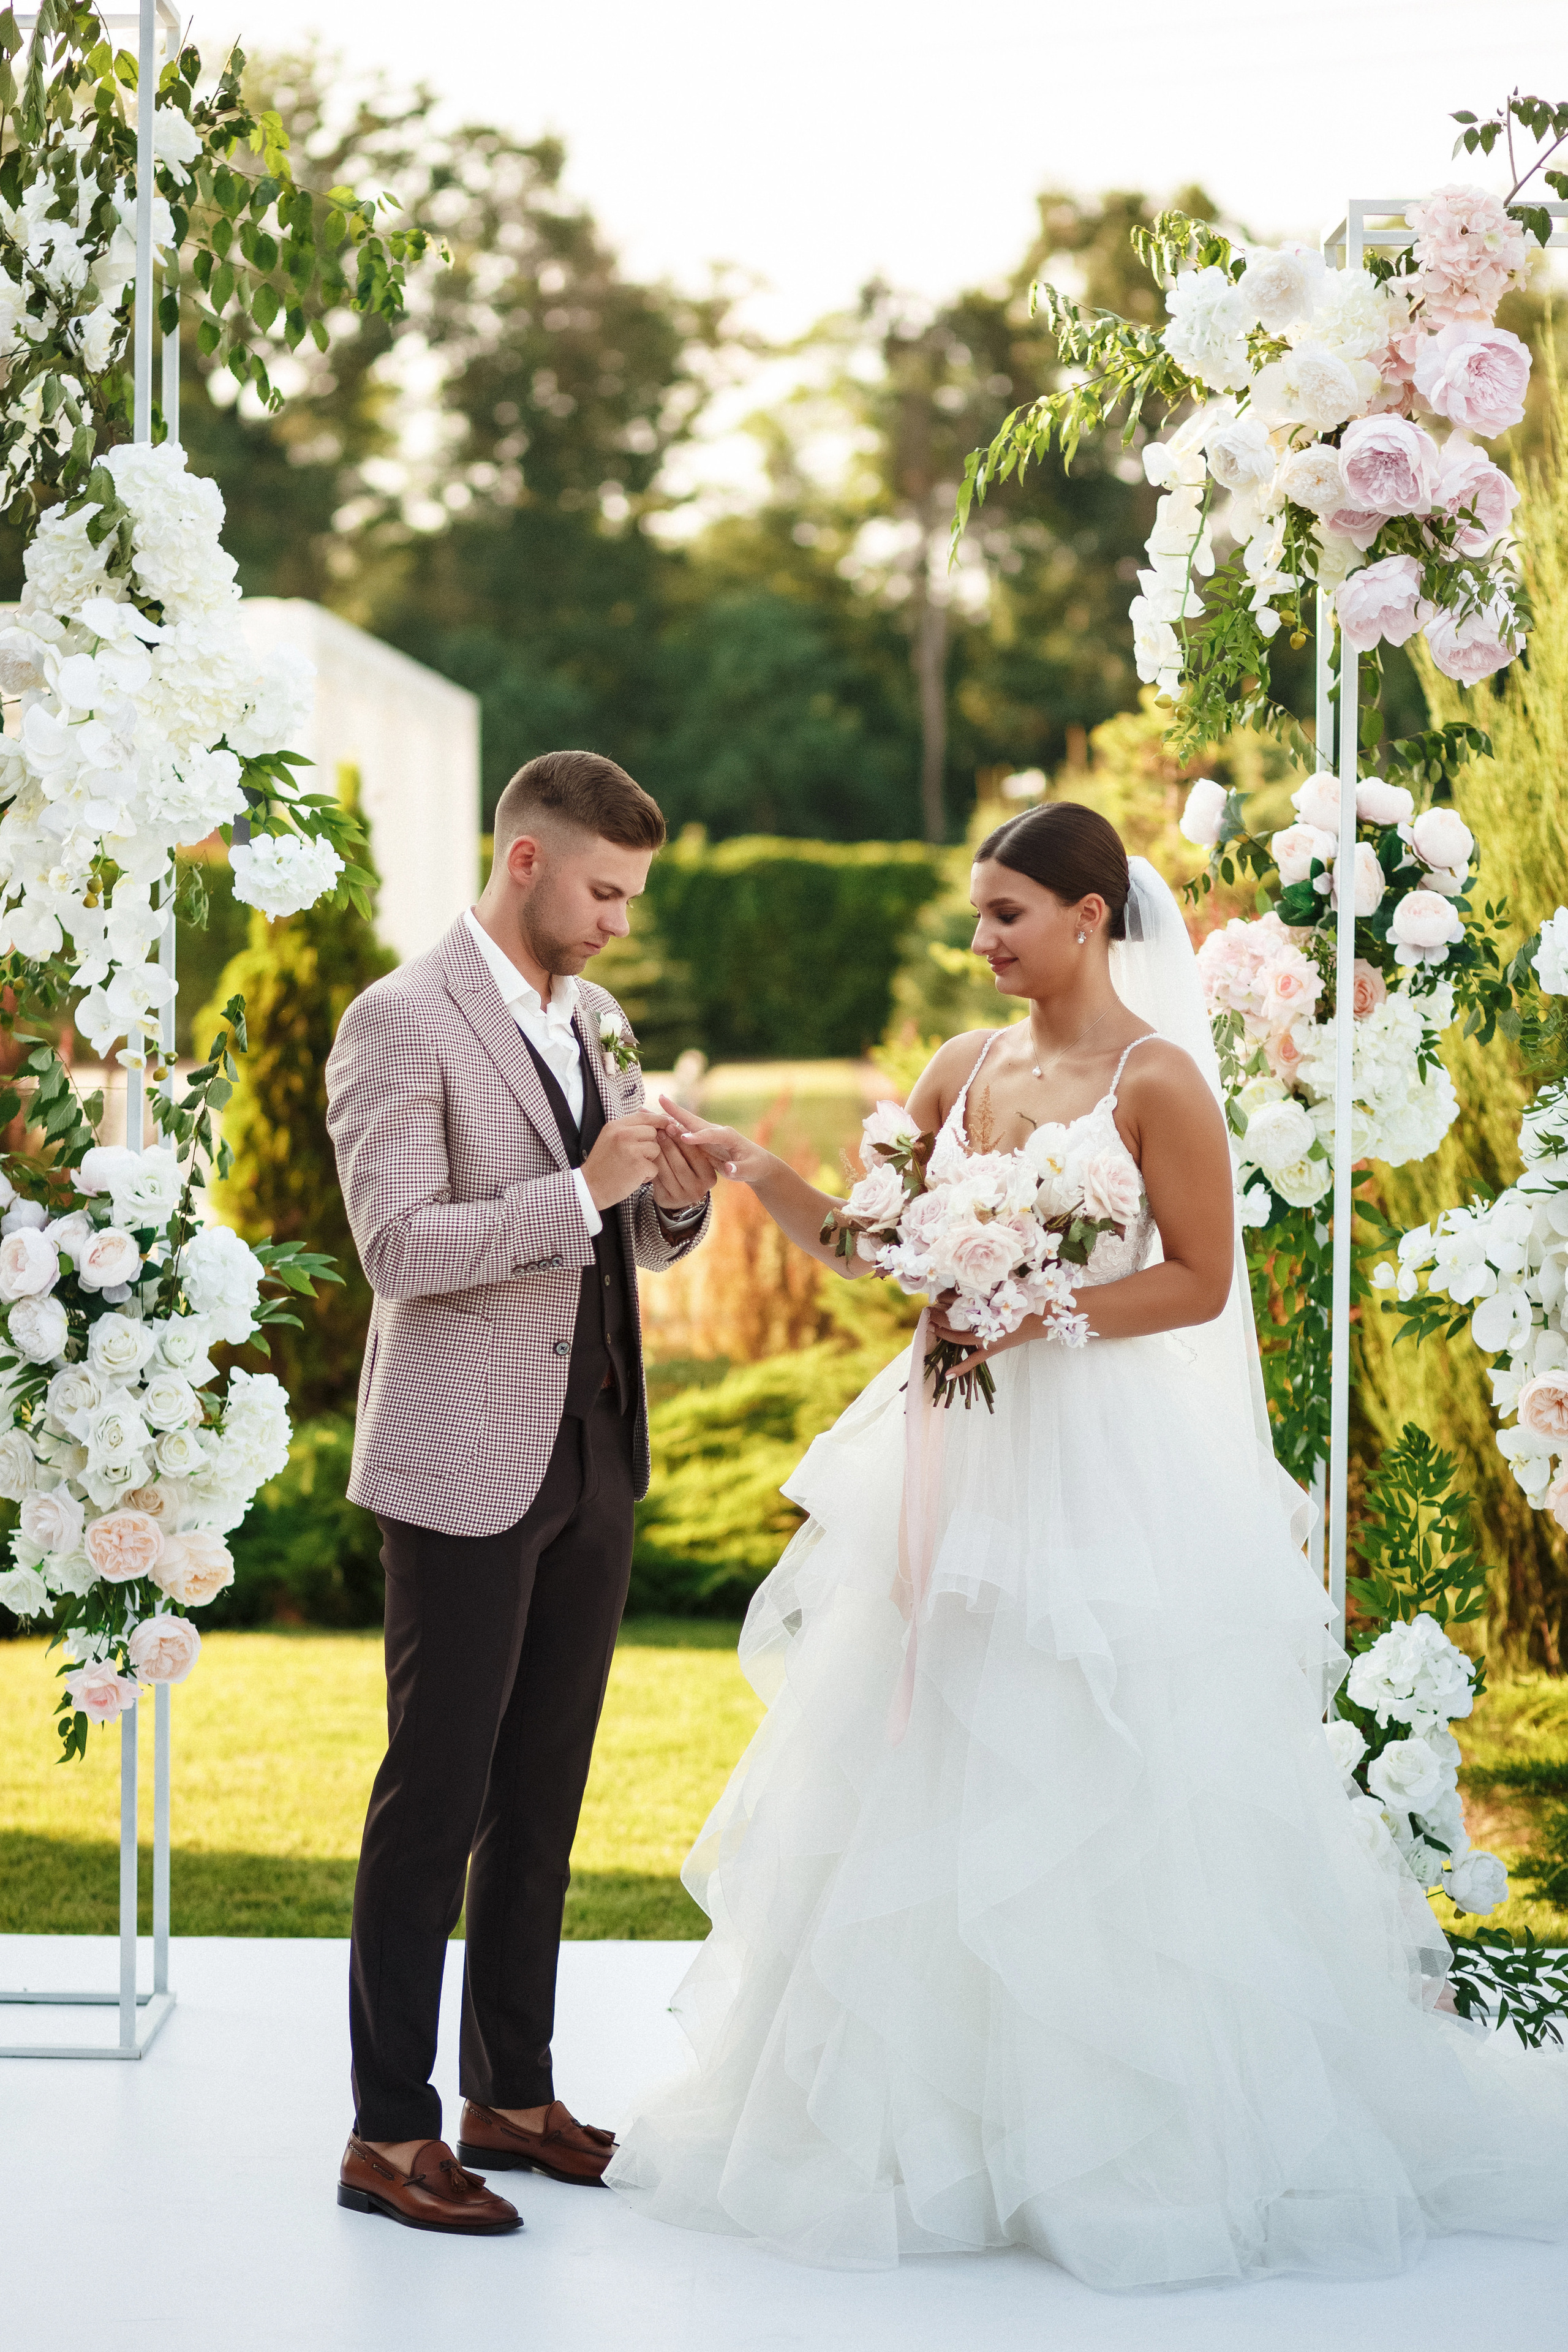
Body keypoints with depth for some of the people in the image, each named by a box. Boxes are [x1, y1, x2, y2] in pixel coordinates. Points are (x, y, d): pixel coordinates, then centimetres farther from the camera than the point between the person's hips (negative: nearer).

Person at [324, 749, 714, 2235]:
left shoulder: (593, 1022, 14)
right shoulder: (401, 1024, -11)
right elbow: (397, 1244, -19)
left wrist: (674, 1196, -3)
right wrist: (583, 1188, -25)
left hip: (595, 1454, 8)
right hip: (468, 1469, -7)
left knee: (543, 1794, 13)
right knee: (436, 1800, -3)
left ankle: (512, 2095, 23)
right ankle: (388, 2133, 5)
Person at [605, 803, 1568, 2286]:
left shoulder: (1156, 1080, -9)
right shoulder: (966, 1069, 10)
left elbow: (1202, 1280, -10)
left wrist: (1038, 1314, -18)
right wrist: (755, 1171, -3)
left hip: (1100, 1466, -7)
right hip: (964, 1459, 7)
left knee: (1100, 1808, -2)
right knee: (929, 1788, 9)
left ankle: (1133, 2133, 11)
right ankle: (939, 2117, 20)